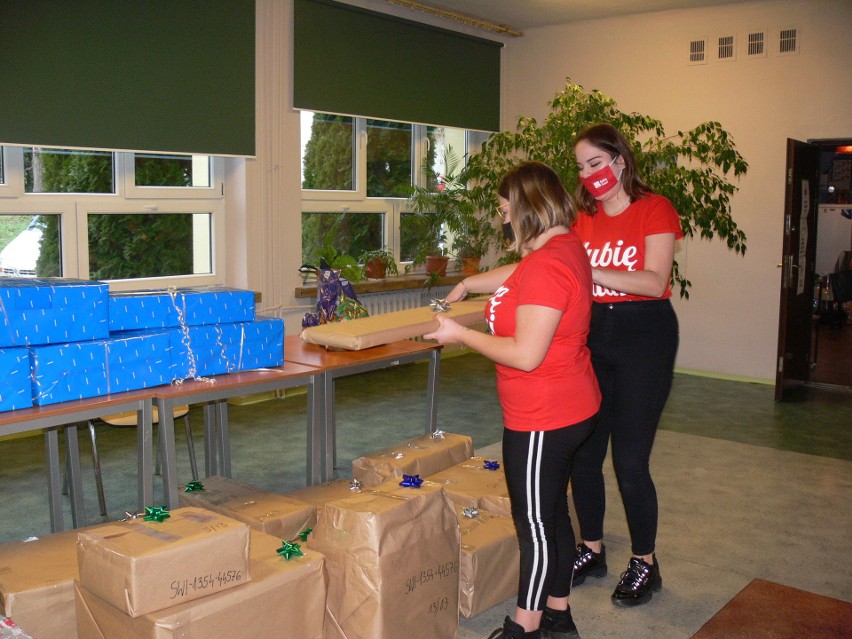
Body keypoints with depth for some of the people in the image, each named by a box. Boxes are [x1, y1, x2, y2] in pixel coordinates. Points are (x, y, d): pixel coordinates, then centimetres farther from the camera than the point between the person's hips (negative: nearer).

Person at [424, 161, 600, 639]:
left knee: (535, 524, 3)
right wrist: (467, 285, 30)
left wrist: (461, 335, -15)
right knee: (553, 514, 19)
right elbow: (518, 277, 27)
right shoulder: (568, 245, 7)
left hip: (543, 421, -10)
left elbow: (526, 354, -26)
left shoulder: (545, 266, -24)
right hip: (569, 408, 10)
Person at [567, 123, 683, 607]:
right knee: (582, 453, 9)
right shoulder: (583, 219, 10)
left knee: (630, 461, -2)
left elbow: (654, 281, -17)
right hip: (592, 335, 5)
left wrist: (587, 271, -25)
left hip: (643, 336, -5)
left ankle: (645, 563, 19)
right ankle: (592, 550, 29)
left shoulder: (655, 209, -6)